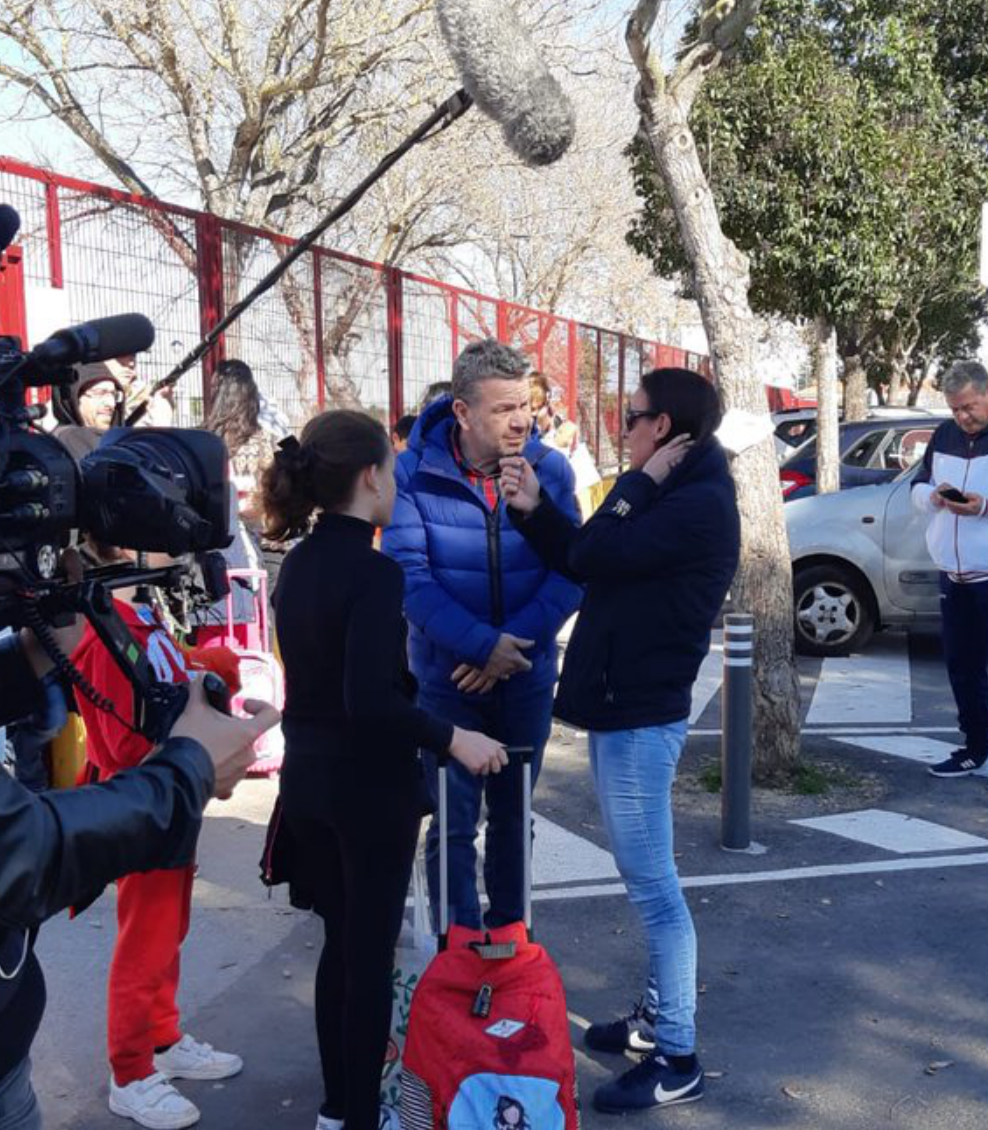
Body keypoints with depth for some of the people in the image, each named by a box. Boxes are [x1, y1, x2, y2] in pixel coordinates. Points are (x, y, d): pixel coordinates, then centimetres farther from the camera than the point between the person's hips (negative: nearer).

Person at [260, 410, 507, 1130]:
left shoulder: (299, 563, 5)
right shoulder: (373, 571, -20)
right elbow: (370, 700, -28)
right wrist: (452, 738, -18)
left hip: (308, 780, 8)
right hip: (368, 787, -8)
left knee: (341, 942, 20)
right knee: (371, 953, 7)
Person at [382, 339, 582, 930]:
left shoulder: (551, 469, -8)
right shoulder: (414, 473, -12)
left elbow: (571, 571, -10)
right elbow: (409, 575, -17)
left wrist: (511, 643, -21)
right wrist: (482, 644, -25)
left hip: (527, 677, 2)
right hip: (447, 679, -2)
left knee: (514, 814, 16)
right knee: (454, 821, 4)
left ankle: (508, 931, 33)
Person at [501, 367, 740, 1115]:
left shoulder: (699, 502, -18)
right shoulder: (672, 495, 14)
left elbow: (594, 556, -23)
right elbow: (586, 561, 15)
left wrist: (638, 484, -11)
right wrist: (533, 508, 2)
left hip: (642, 717, -10)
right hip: (624, 709, 10)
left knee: (653, 884, -4)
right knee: (646, 879, 18)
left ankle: (677, 1059, 6)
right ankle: (659, 1014, 32)